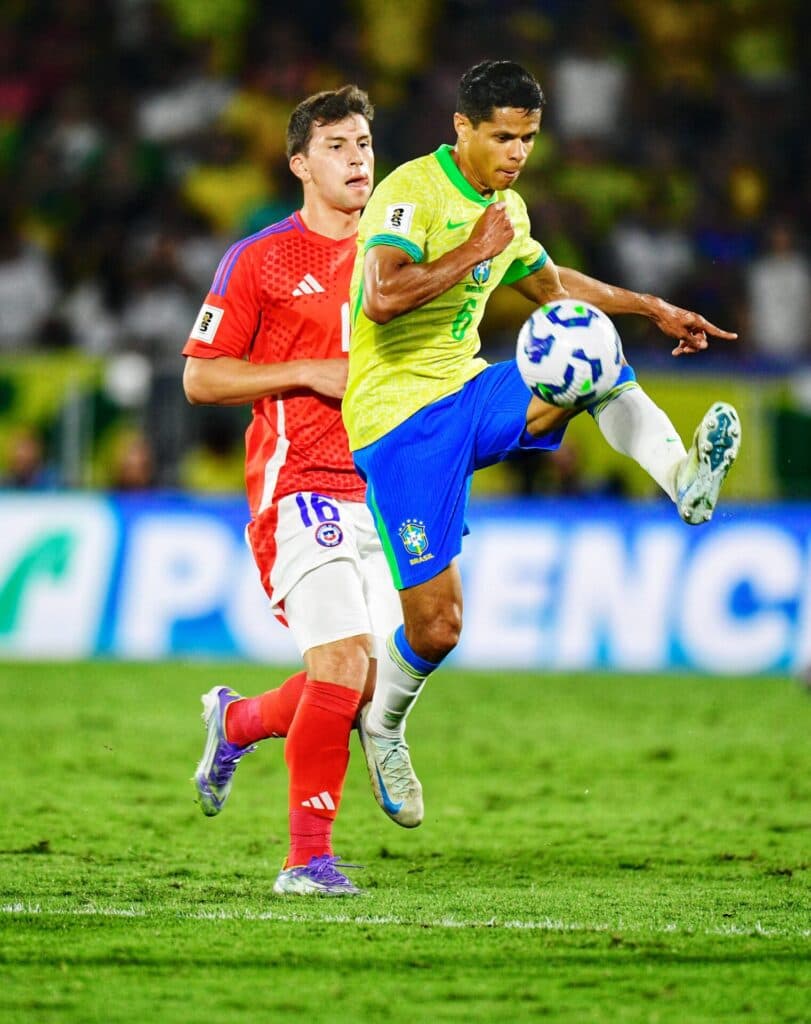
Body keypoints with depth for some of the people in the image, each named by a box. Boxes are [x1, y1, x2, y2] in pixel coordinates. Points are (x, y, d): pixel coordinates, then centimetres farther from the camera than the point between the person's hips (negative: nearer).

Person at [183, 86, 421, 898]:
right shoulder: (259, 261, -2)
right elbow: (199, 377, -3)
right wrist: (312, 374, -12)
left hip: (382, 488, 6)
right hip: (301, 488, -6)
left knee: (370, 683, 4)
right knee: (343, 663, -18)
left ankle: (237, 722, 34)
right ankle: (309, 856, -9)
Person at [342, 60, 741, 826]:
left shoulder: (508, 208, 13)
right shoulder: (413, 191, -14)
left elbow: (550, 283, 34)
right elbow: (382, 298, -29)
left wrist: (653, 309, 31)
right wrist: (475, 253, -22)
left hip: (467, 395, 7)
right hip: (397, 417, -7)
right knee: (436, 624, -8)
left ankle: (683, 477, -38)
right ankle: (381, 726, 19)